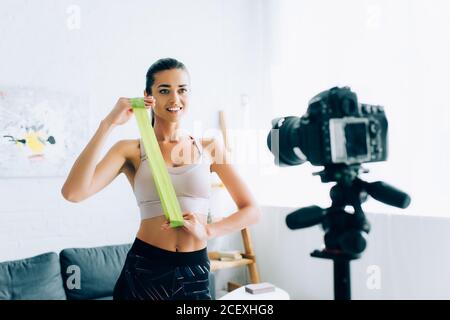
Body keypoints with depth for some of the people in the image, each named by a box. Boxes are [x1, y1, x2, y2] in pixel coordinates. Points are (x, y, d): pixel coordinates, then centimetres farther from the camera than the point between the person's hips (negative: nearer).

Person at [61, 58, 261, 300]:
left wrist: (208, 231, -14)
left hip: (195, 273, 1)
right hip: (144, 270, -1)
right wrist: (108, 124, -19)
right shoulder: (131, 150, -3)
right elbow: (73, 193, -19)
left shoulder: (210, 148, 2)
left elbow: (252, 211, 2)